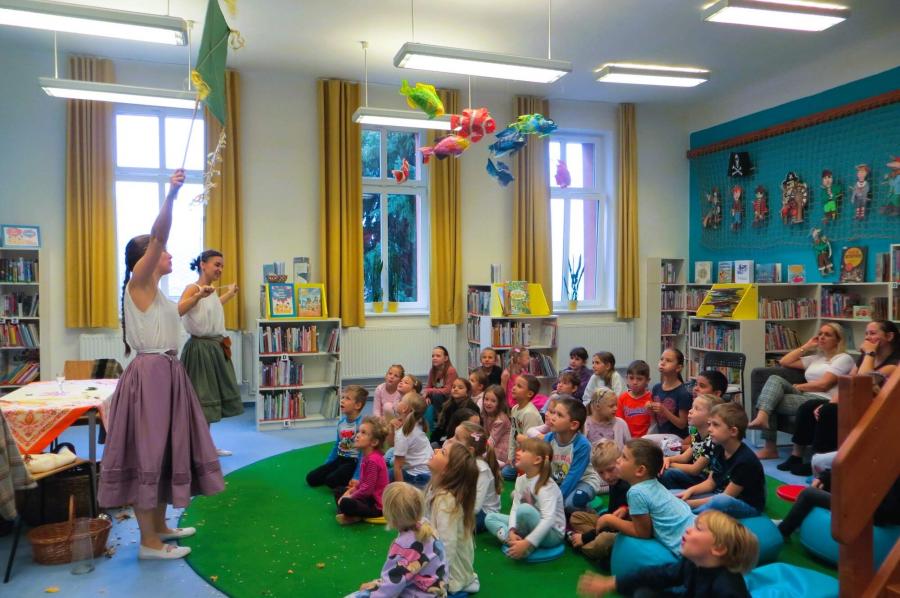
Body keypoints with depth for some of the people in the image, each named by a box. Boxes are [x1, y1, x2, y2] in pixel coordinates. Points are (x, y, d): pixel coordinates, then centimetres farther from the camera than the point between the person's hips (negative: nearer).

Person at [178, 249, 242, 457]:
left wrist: (230, 293, 43)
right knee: (199, 398, -2)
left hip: (215, 348, 9)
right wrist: (199, 295, -40)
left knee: (211, 396, 15)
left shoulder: (211, 290, 12)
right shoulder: (193, 288, -13)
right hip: (200, 348, -9)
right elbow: (176, 312, -30)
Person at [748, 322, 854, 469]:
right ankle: (762, 417, -37)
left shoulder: (843, 358, 5)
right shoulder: (816, 358, 27)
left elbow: (823, 385, -9)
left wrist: (798, 387, 2)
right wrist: (806, 346, 19)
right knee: (775, 379, -21)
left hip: (822, 402, -6)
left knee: (772, 401, -22)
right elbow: (785, 362, 20)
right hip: (804, 397, 7)